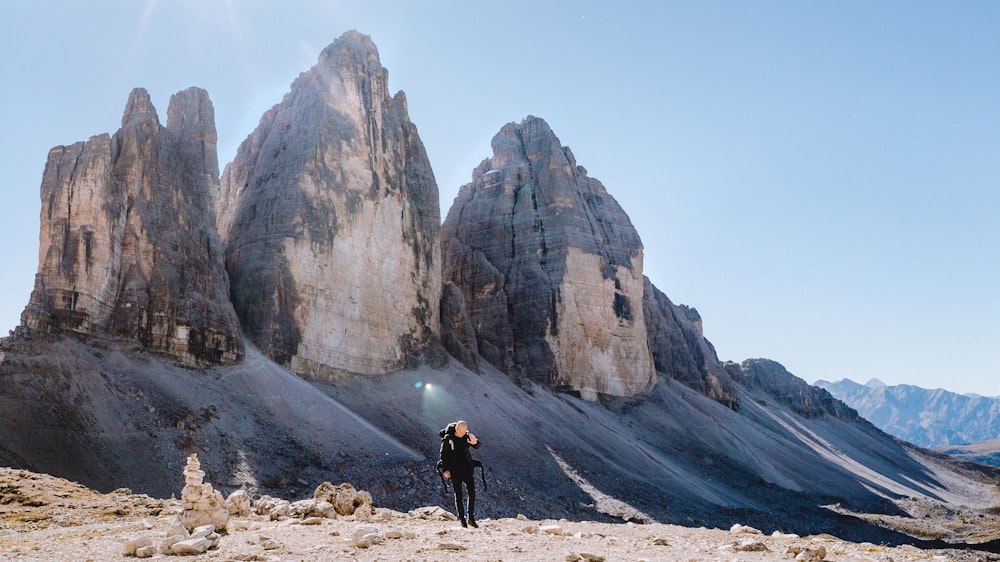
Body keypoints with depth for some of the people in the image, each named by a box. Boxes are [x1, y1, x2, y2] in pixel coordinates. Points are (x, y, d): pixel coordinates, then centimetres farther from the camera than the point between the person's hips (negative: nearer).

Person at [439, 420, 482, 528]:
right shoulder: (448, 438, -9)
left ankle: (471, 518, 8)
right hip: (454, 470, -3)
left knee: (472, 492, -2)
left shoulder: (467, 436, -1)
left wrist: (475, 442, -26)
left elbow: (478, 446, -2)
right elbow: (443, 455, -5)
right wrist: (445, 469, -12)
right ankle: (462, 520, 8)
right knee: (458, 495, 2)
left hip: (467, 469, 3)